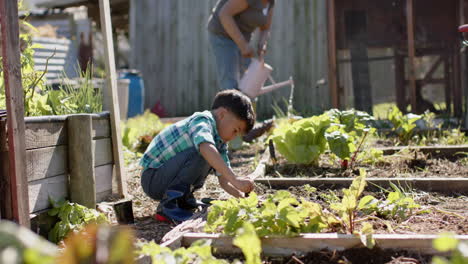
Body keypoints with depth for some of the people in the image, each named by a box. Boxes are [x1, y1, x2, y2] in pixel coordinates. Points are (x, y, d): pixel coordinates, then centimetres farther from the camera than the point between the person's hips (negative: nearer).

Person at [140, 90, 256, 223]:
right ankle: (168, 206, -20)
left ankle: (184, 199, 11)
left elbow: (224, 180, 9)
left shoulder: (220, 142, 10)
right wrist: (235, 180, -45)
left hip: (167, 180, 10)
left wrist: (243, 196, -8)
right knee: (204, 154, -26)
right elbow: (206, 148, -41)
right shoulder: (202, 121, -19)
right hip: (152, 179, -9)